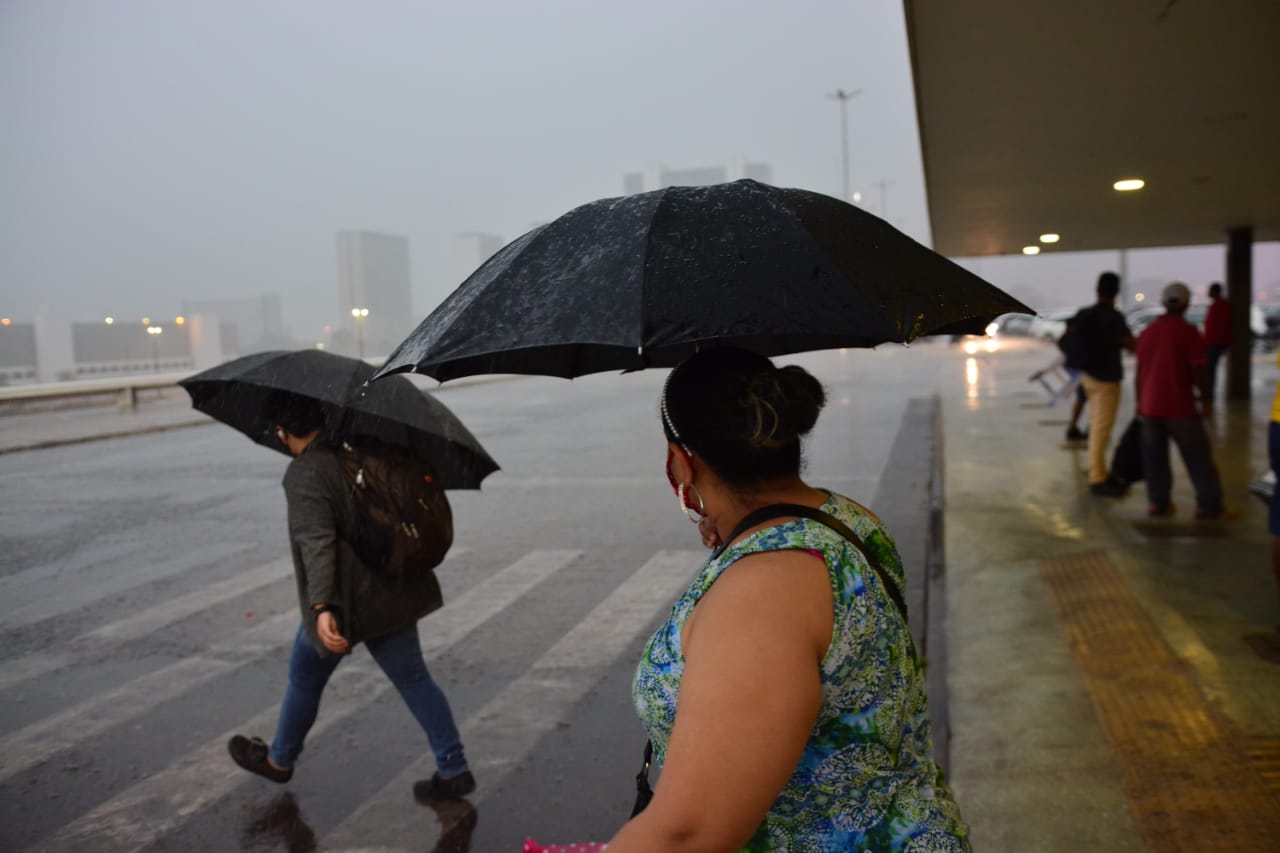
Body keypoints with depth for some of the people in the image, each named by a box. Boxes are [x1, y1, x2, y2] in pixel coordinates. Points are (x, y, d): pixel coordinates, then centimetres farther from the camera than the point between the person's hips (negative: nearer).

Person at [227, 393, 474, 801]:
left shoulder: (305, 474, -18)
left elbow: (317, 543, -31)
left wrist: (321, 608, -38)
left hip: (347, 601, -6)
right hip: (394, 592, 6)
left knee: (304, 679, 18)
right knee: (413, 677, 12)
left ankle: (279, 761, 41)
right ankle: (454, 770, 12)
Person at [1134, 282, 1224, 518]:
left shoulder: (1147, 332, 7)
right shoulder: (1189, 332, -10)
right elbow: (1198, 371, -13)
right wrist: (1206, 400, -2)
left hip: (1150, 406, 5)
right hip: (1180, 407, -5)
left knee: (1155, 456, 11)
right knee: (1198, 457, 3)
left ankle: (1158, 502, 14)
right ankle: (1210, 505, 7)